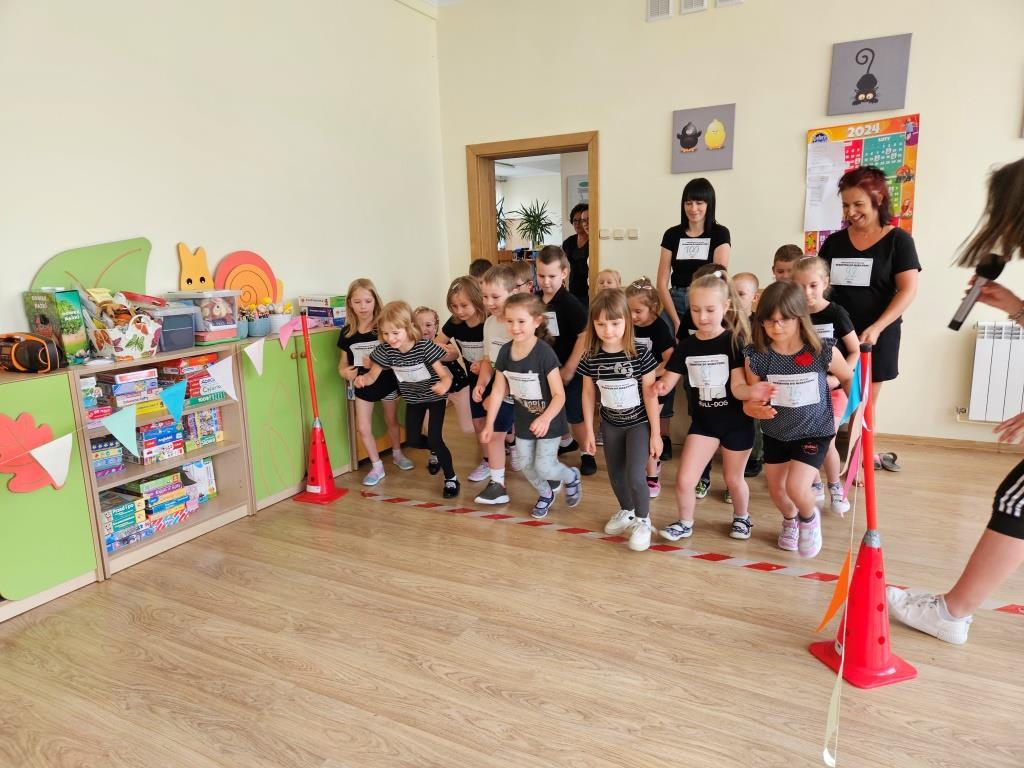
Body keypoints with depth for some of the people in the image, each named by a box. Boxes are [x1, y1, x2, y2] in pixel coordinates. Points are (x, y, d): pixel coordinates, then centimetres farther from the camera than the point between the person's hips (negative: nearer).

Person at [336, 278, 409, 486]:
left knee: (391, 421, 20)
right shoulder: (347, 332, -6)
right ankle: (377, 466, 18)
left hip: (386, 383, -2)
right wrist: (345, 372, -21)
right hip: (362, 386, 2)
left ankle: (397, 454, 44)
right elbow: (343, 362, 1)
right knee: (363, 428, 0)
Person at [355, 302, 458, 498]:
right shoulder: (385, 350, -20)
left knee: (434, 438, -13)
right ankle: (435, 452, 45)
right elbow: (373, 375, -11)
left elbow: (445, 374, -30)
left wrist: (444, 385, -54)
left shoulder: (424, 347, -31)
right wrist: (362, 379, -35)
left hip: (435, 397, -5)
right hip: (413, 399, 5)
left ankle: (451, 478, 6)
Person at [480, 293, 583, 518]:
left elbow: (559, 395, -25)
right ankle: (546, 494, 42)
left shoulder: (544, 353, -26)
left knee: (543, 467, -2)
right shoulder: (505, 351, -10)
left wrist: (545, 418, -40)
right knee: (526, 466, 14)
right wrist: (489, 424, -3)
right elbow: (498, 391, -3)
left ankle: (571, 477, 31)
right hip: (524, 420, 5)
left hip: (548, 420, -5)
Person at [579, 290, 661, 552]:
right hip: (610, 424, 4)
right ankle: (626, 512, 42)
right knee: (616, 475, 15)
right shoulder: (591, 358, -12)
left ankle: (643, 520, 16)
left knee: (635, 476, -11)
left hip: (639, 423, -3)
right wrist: (588, 430, 3)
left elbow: (650, 395, -14)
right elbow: (588, 394, 0)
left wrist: (656, 433, -11)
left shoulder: (640, 354, -21)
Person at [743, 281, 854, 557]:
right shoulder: (756, 357, -17)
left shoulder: (823, 351, -19)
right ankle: (790, 520, 51)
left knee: (796, 487, -17)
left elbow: (849, 379, 2)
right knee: (776, 488, 16)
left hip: (814, 432, -3)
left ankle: (809, 517, 21)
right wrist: (757, 409, -31)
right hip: (775, 434, 3)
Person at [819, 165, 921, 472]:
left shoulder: (898, 240, -3)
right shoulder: (834, 241, 7)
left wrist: (876, 328, -18)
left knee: (865, 402, 8)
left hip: (877, 336, -2)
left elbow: (908, 290, -8)